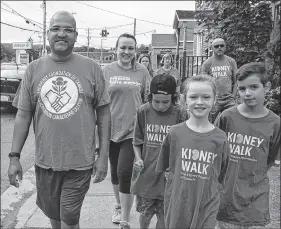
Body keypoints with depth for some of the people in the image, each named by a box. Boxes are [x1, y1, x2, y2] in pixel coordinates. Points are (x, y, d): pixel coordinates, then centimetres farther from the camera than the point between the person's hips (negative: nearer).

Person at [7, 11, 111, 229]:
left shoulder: (91, 68, -5)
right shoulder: (34, 69, 1)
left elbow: (103, 113, -3)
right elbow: (23, 115, 4)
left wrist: (103, 155, -6)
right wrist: (15, 156, 0)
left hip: (80, 162, -2)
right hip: (45, 161, 3)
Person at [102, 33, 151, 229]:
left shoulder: (142, 71, 1)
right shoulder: (108, 70, 1)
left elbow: (148, 100, 5)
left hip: (133, 130, -2)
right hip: (112, 128, 2)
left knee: (125, 172, -6)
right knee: (115, 171, 16)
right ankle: (119, 206, 41)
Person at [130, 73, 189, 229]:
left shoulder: (180, 114, -11)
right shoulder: (143, 112, -6)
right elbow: (137, 142, 4)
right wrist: (138, 159, -11)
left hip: (168, 177, -1)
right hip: (146, 175, 1)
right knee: (145, 214, 18)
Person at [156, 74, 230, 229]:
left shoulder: (220, 138, -7)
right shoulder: (175, 133, -8)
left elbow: (221, 177, 5)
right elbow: (162, 167, 4)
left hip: (206, 207, 0)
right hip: (176, 205, 0)